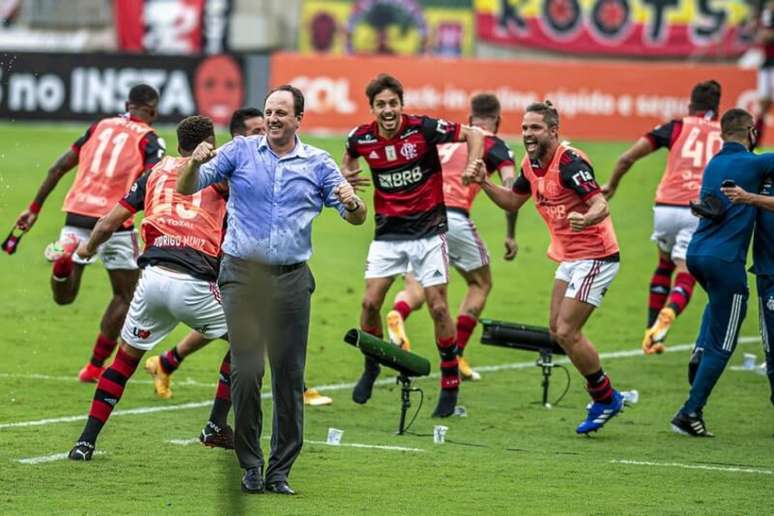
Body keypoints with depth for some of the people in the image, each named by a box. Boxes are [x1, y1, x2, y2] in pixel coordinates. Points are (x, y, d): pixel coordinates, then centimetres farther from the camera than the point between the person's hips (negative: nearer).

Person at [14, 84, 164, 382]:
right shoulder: (149, 140, 1)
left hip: (77, 214, 4)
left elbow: (58, 168, 14)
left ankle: (64, 259, -20)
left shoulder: (100, 126, 16)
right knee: (126, 296, 16)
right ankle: (95, 367, 12)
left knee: (64, 297, 14)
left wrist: (35, 208, 18)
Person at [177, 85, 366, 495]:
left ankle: (280, 470, 8)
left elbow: (356, 218, 6)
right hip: (242, 274, -1)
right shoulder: (240, 151, 6)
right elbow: (187, 188, 3)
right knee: (246, 372, -8)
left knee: (289, 376, 1)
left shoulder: (318, 164, 7)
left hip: (291, 278, 1)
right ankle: (250, 464, 3)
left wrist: (352, 204, -18)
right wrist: (196, 163, -19)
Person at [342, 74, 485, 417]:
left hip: (428, 229, -3)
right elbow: (350, 155, 21)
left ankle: (450, 383, 7)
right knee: (370, 302, -5)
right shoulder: (361, 138, -5)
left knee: (438, 306, -5)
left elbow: (473, 134, -5)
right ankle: (371, 367, 21)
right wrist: (347, 173, 0)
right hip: (388, 231, 3)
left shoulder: (423, 128, -15)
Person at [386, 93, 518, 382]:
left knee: (415, 288, 6)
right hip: (453, 216, -4)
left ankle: (397, 316, -32)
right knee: (480, 284, 18)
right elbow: (510, 186, -5)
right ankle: (455, 357, 12)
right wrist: (510, 235, -1)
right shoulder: (494, 146, 10)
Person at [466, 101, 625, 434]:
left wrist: (586, 219, -52)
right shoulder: (532, 165, 5)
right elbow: (513, 202, 21)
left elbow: (601, 205, -30)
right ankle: (603, 397, 22)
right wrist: (484, 184, 4)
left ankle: (606, 399, 5)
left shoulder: (569, 163, -22)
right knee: (557, 330, 10)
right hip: (569, 257, 10)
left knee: (566, 332, -12)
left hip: (595, 256, -10)